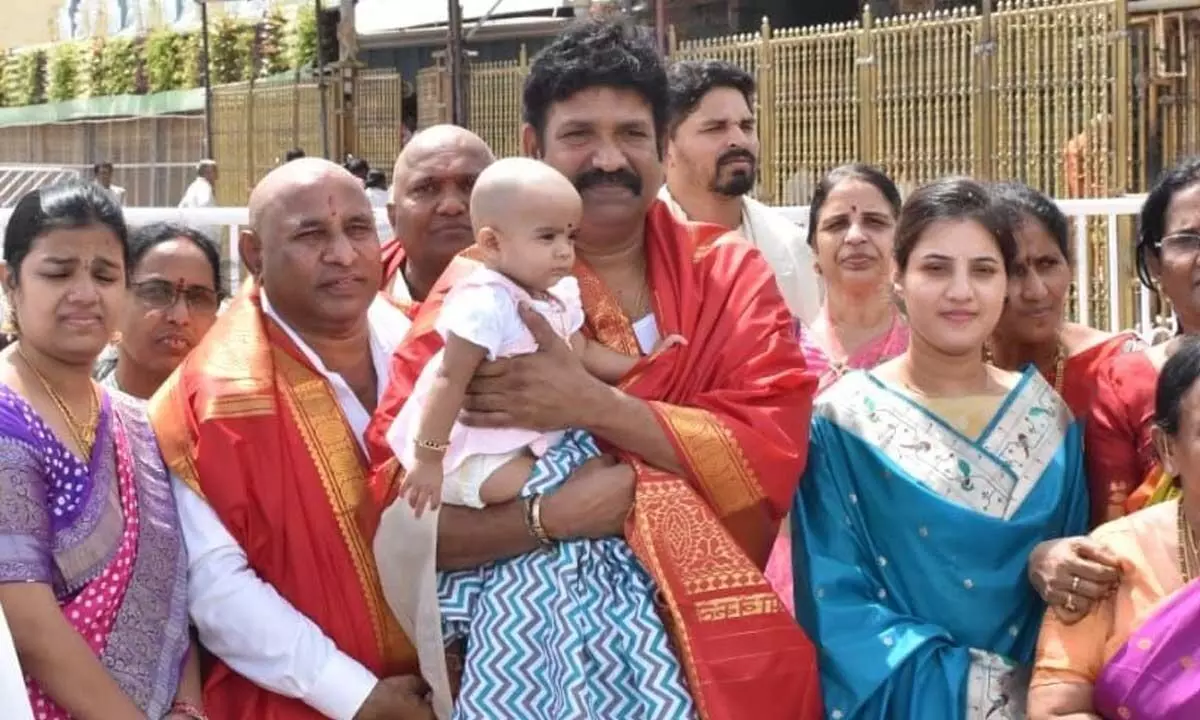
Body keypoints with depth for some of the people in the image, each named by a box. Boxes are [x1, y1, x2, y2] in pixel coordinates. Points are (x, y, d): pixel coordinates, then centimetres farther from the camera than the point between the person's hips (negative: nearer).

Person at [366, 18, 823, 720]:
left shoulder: (730, 276, 1)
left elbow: (774, 453, -13)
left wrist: (591, 404, -22)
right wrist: (549, 516, -25)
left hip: (710, 643, 2)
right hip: (537, 634, -2)